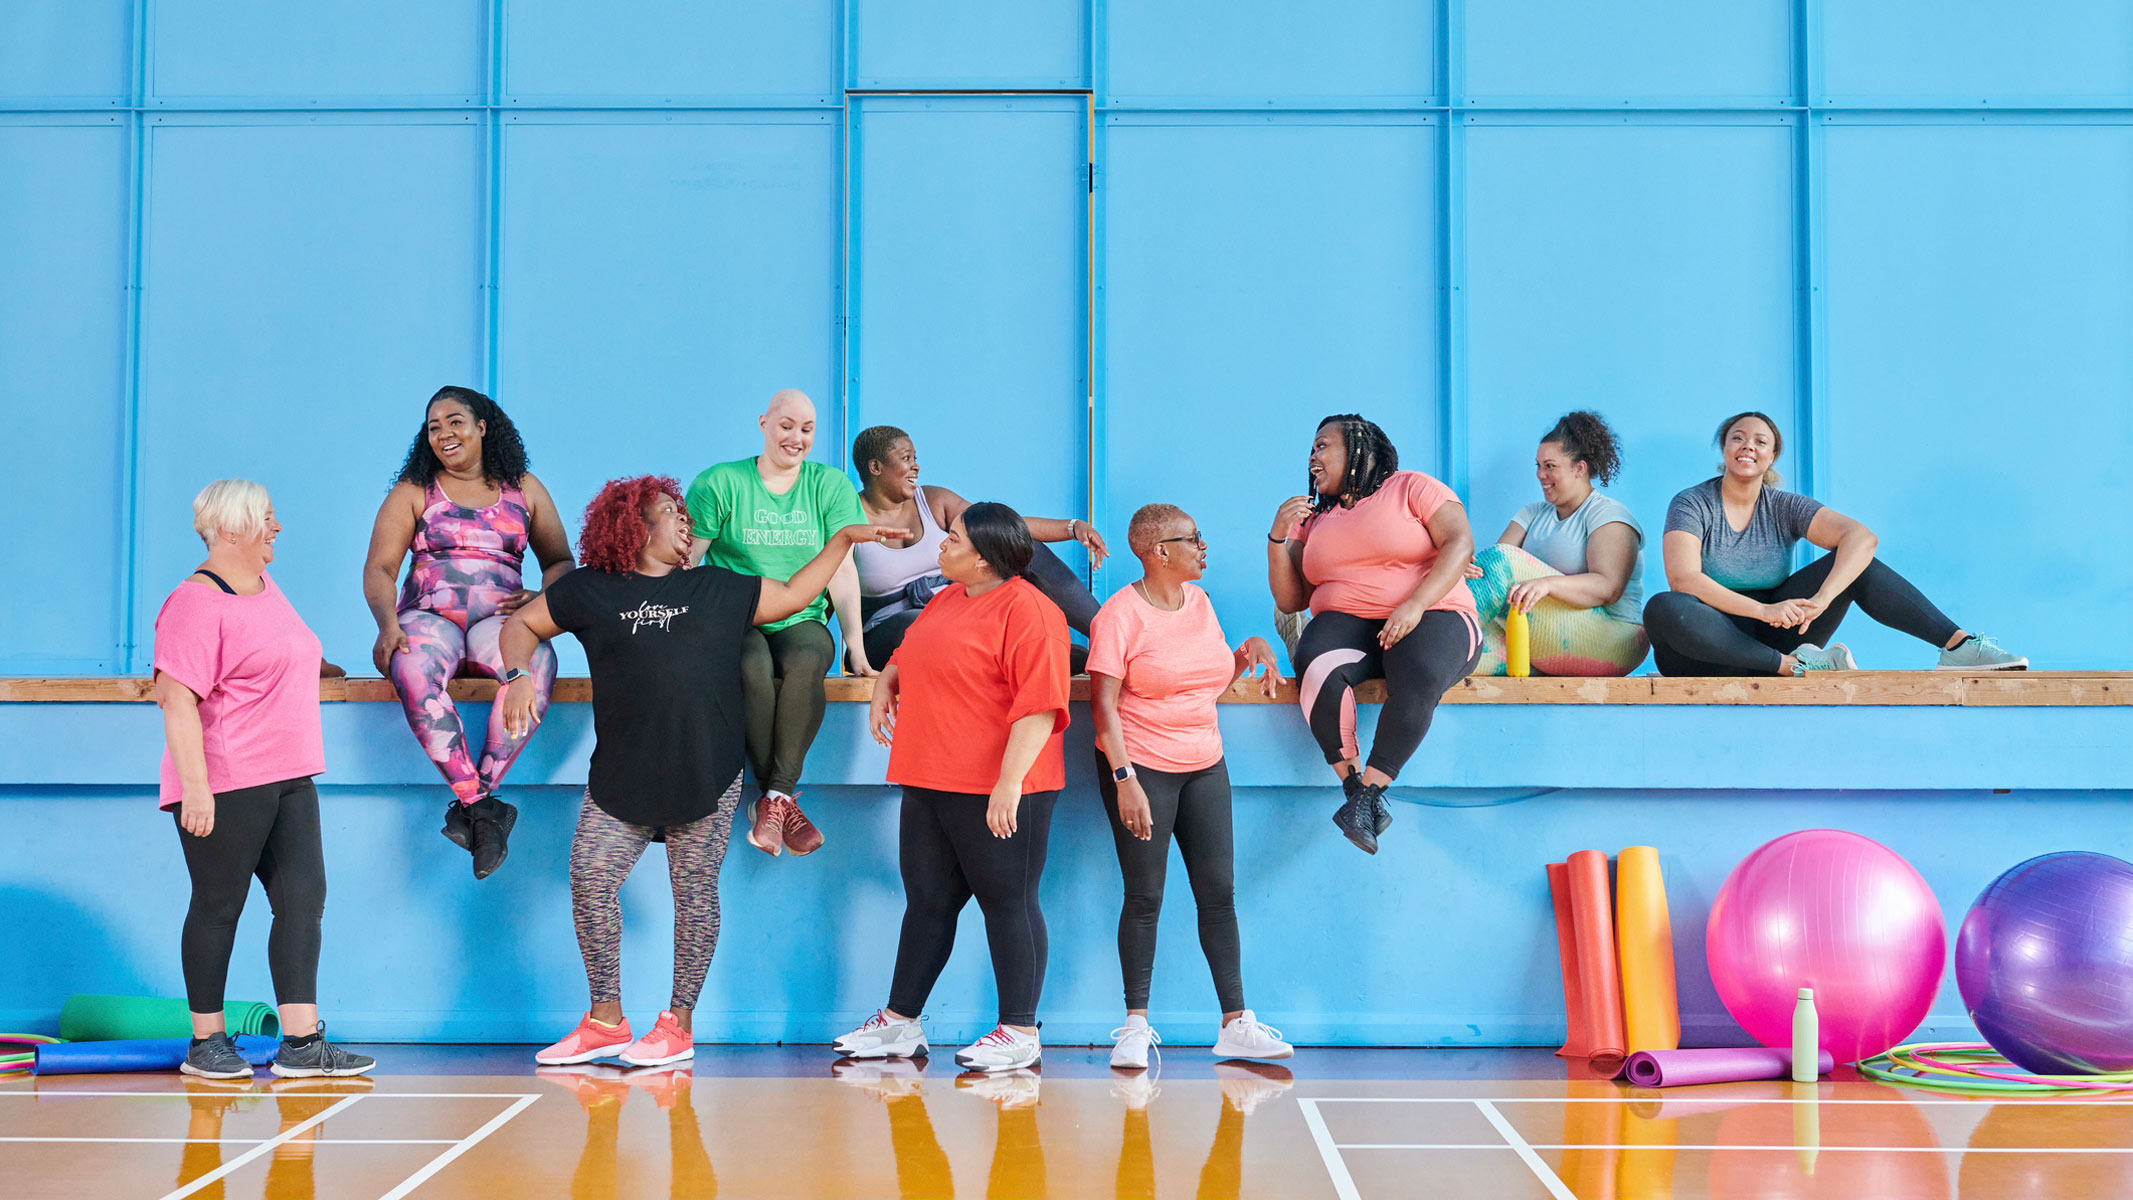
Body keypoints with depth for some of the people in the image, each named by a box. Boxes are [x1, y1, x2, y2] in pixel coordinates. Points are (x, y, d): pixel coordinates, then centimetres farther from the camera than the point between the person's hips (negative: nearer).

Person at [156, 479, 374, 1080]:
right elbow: (177, 699, -20)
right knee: (218, 906, 1)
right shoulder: (196, 603, -13)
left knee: (304, 899, 1)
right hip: (226, 783, -9)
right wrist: (195, 785, -25)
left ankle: (301, 1044, 2)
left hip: (289, 780, 9)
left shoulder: (264, 586, 16)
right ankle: (206, 1043, 12)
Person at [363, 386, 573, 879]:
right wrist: (387, 624, -17)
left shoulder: (524, 489, 17)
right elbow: (379, 568, 4)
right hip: (428, 618, 0)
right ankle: (483, 809, -37)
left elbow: (560, 561, 18)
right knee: (413, 670, -39)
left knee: (538, 663, -37)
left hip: (499, 620, 1)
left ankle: (474, 800, -34)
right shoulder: (413, 492, 13)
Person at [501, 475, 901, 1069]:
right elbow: (521, 626, 16)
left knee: (695, 893, -1)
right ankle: (605, 1022, 7)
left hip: (707, 774, 0)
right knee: (589, 880, -5)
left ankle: (679, 1023, 10)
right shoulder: (589, 591, 11)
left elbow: (795, 594, 21)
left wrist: (845, 538, 20)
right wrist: (520, 676, -2)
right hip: (620, 776, 0)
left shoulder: (720, 590, 15)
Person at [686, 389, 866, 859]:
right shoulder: (720, 483, 4)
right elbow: (683, 562, 0)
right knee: (755, 668, -36)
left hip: (802, 621, 1)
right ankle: (781, 799, -27)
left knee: (805, 663, -35)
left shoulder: (831, 486, 11)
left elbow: (841, 569, 6)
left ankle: (774, 798, -33)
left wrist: (855, 643, -3)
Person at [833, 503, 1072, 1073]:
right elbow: (905, 656, 34)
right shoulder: (945, 600, 16)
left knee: (1007, 902, 0)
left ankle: (1020, 1032, 8)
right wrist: (884, 686, 14)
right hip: (929, 785, 9)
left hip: (997, 794, -9)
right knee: (928, 901, 13)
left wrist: (1010, 780, -25)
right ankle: (900, 1023, 21)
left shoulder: (1025, 610, -14)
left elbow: (1039, 704, -20)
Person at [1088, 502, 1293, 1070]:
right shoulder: (1121, 614, -10)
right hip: (1142, 767, -6)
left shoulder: (1198, 601, 11)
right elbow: (1104, 706, -14)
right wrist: (1125, 779, -21)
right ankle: (1136, 1026, 6)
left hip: (1205, 767, 6)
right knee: (1144, 898, -3)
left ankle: (1235, 1023, 9)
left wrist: (1250, 651, 4)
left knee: (1218, 893, 4)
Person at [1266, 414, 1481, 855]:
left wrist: (1415, 605, -19)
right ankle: (1353, 785, -29)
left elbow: (1459, 543, -6)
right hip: (1345, 622, 3)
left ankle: (1369, 792, -33)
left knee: (1418, 676, -39)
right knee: (1317, 668, -34)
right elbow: (1290, 600, 16)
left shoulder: (1411, 487, 9)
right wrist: (1278, 538, 2)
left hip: (1431, 617, -3)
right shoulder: (1313, 519, 22)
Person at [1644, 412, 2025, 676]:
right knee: (1663, 610, -38)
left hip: (1772, 634, 3)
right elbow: (1683, 578, -22)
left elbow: (1862, 537, -11)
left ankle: (1958, 645, -20)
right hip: (1707, 649, -3)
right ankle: (1791, 666, -34)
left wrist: (1822, 598, -30)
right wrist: (1763, 610, -33)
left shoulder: (1783, 508, 4)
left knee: (1855, 563, -10)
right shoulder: (1691, 505, -5)